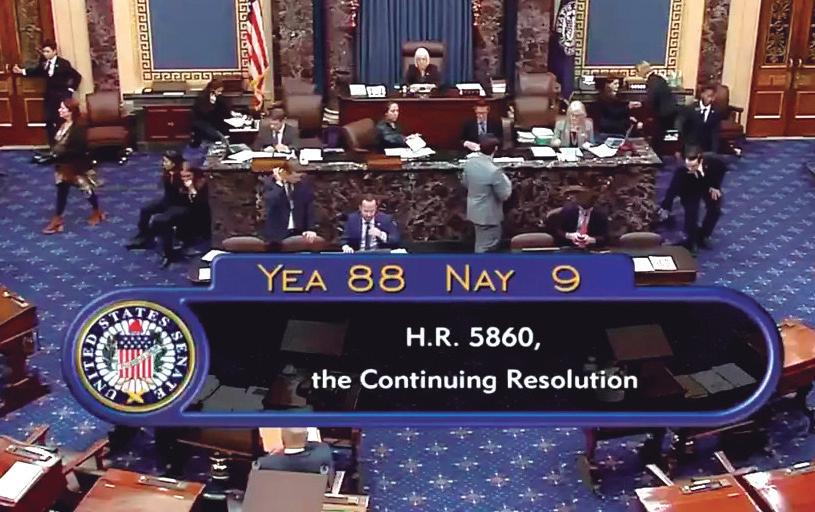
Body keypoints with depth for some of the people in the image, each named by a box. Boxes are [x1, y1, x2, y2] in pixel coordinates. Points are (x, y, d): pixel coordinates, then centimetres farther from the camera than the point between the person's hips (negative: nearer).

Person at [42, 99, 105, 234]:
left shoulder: (78, 127, -23)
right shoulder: (62, 124, 1)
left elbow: (80, 149, -26)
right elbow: (57, 142, 12)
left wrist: (61, 152, -24)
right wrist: (54, 150, -7)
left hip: (77, 166, -7)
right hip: (63, 165, 8)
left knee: (87, 189, 10)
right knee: (62, 190, 12)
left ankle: (97, 212, 32)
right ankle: (57, 219, 19)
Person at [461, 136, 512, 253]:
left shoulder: (469, 163, -9)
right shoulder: (494, 171, -30)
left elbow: (466, 183, 9)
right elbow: (504, 195, -20)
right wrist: (505, 180, -4)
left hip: (474, 211, 8)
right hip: (488, 215, -8)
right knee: (486, 247, 8)